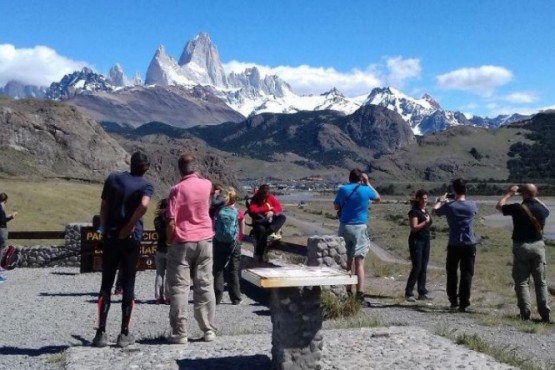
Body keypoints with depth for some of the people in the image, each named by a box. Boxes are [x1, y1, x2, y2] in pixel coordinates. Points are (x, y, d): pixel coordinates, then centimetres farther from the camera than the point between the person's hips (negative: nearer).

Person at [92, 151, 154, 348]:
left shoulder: (113, 178, 8)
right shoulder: (145, 186, -3)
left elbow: (104, 206, 5)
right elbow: (144, 205, -23)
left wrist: (104, 228, 10)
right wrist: (129, 227, -14)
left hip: (110, 236, 3)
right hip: (131, 238, -2)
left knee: (106, 284, 8)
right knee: (128, 285, 5)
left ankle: (101, 333, 5)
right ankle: (124, 334, 7)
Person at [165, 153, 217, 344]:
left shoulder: (177, 189, -11)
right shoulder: (206, 184, 1)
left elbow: (171, 223, -13)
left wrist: (169, 241, 0)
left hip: (182, 242, -4)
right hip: (204, 240, 4)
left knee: (179, 287, 2)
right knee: (205, 286, 9)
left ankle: (180, 333, 1)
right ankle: (209, 330, 11)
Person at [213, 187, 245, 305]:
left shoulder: (219, 212, -3)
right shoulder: (239, 213, -5)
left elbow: (213, 228, -1)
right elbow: (242, 232, 1)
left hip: (219, 243, 1)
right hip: (234, 244, 0)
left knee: (218, 270, 8)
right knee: (234, 271, 7)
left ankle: (217, 298, 8)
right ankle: (236, 298, 10)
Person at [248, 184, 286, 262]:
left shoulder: (270, 197, 4)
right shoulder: (255, 199, -8)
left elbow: (278, 206, 2)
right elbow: (252, 211, -25)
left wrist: (272, 211, -22)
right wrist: (267, 208, -24)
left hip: (270, 219, 5)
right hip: (260, 220, -5)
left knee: (282, 217, -19)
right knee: (261, 229, -38)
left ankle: (270, 232, -38)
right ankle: (259, 255, -30)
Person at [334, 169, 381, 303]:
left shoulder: (342, 189, 0)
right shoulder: (365, 190, -2)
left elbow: (336, 207, 13)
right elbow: (378, 198, 19)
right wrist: (368, 183, 24)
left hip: (344, 227, 2)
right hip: (360, 227, -2)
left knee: (346, 261, 12)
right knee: (359, 262, -3)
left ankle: (347, 291, 15)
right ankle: (360, 294, -9)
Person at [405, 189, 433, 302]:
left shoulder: (425, 211, 14)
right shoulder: (414, 211, -10)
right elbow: (414, 227, -16)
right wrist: (425, 222, -16)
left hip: (426, 241, 8)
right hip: (416, 241, -8)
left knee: (424, 267, 7)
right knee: (417, 267, -9)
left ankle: (422, 292, 11)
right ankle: (408, 292, -3)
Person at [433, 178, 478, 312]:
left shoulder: (449, 206, -9)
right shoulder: (471, 205, -4)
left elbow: (435, 210, 10)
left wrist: (440, 201, 31)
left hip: (454, 245, 0)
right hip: (469, 245, 1)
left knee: (452, 273, 14)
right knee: (467, 274, 4)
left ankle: (453, 301, 16)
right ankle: (463, 303, 3)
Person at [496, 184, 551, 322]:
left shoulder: (518, 208, -13)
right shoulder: (542, 209, -2)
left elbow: (499, 206, 4)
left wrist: (509, 193, 13)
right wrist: (534, 197, 25)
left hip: (521, 246, -3)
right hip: (538, 245, 3)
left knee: (521, 282, 5)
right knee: (541, 282, 10)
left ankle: (525, 314, 1)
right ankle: (545, 314, 8)